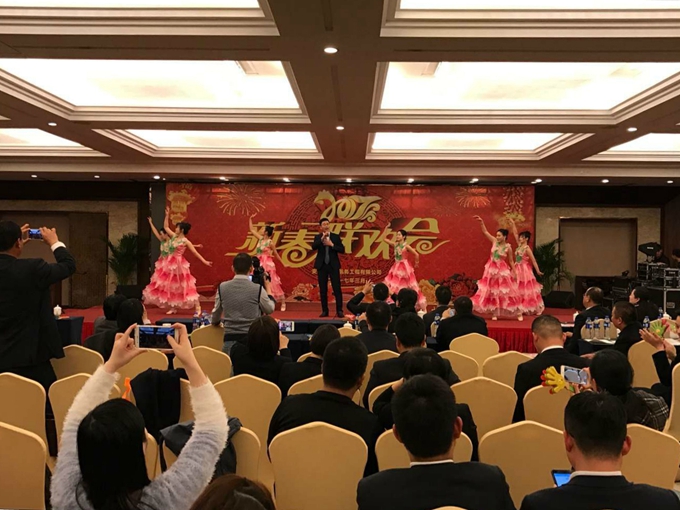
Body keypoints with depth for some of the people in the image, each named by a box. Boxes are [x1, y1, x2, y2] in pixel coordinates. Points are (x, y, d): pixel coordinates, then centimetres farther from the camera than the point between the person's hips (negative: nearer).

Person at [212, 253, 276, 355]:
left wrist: (215, 322, 38)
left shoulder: (222, 287, 1)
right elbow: (270, 309, 9)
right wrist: (268, 288, 23)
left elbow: (216, 312, 15)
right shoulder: (258, 289, -7)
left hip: (230, 338, 2)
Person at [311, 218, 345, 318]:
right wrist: (322, 238, -22)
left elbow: (342, 250, -2)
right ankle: (324, 311, 11)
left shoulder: (336, 236, 5)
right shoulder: (318, 237, 6)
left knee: (337, 288, -5)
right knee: (323, 290, 4)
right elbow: (313, 247, -13)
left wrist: (332, 244, -13)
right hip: (322, 265, 1)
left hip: (333, 265, -1)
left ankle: (339, 310, -1)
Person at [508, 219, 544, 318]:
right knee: (518, 290, 8)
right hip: (518, 270, 7)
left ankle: (528, 309, 7)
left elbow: (533, 260, -13)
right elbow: (515, 234, 11)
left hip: (524, 270, -7)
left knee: (525, 289, -1)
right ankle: (520, 308, 14)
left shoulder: (527, 248, -13)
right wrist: (512, 224, 8)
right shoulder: (519, 245, 6)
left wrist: (538, 271, -13)